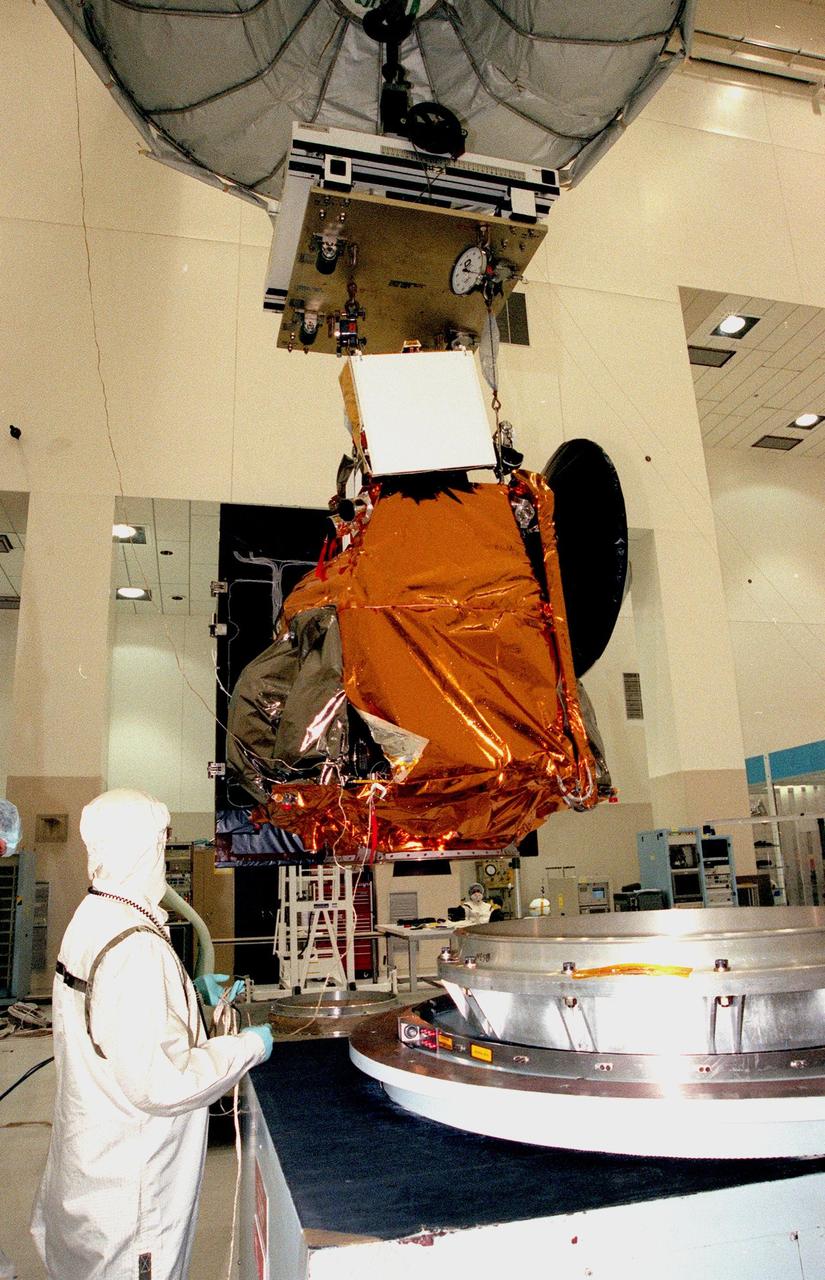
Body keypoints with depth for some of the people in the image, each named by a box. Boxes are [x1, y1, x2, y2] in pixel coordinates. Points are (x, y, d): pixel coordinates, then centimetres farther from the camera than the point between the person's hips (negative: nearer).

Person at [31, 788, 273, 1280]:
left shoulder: (91, 919, -1)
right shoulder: (135, 949, -32)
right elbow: (155, 1082, -30)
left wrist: (192, 991, 11)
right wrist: (247, 1048, -18)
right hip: (130, 1174, -9)